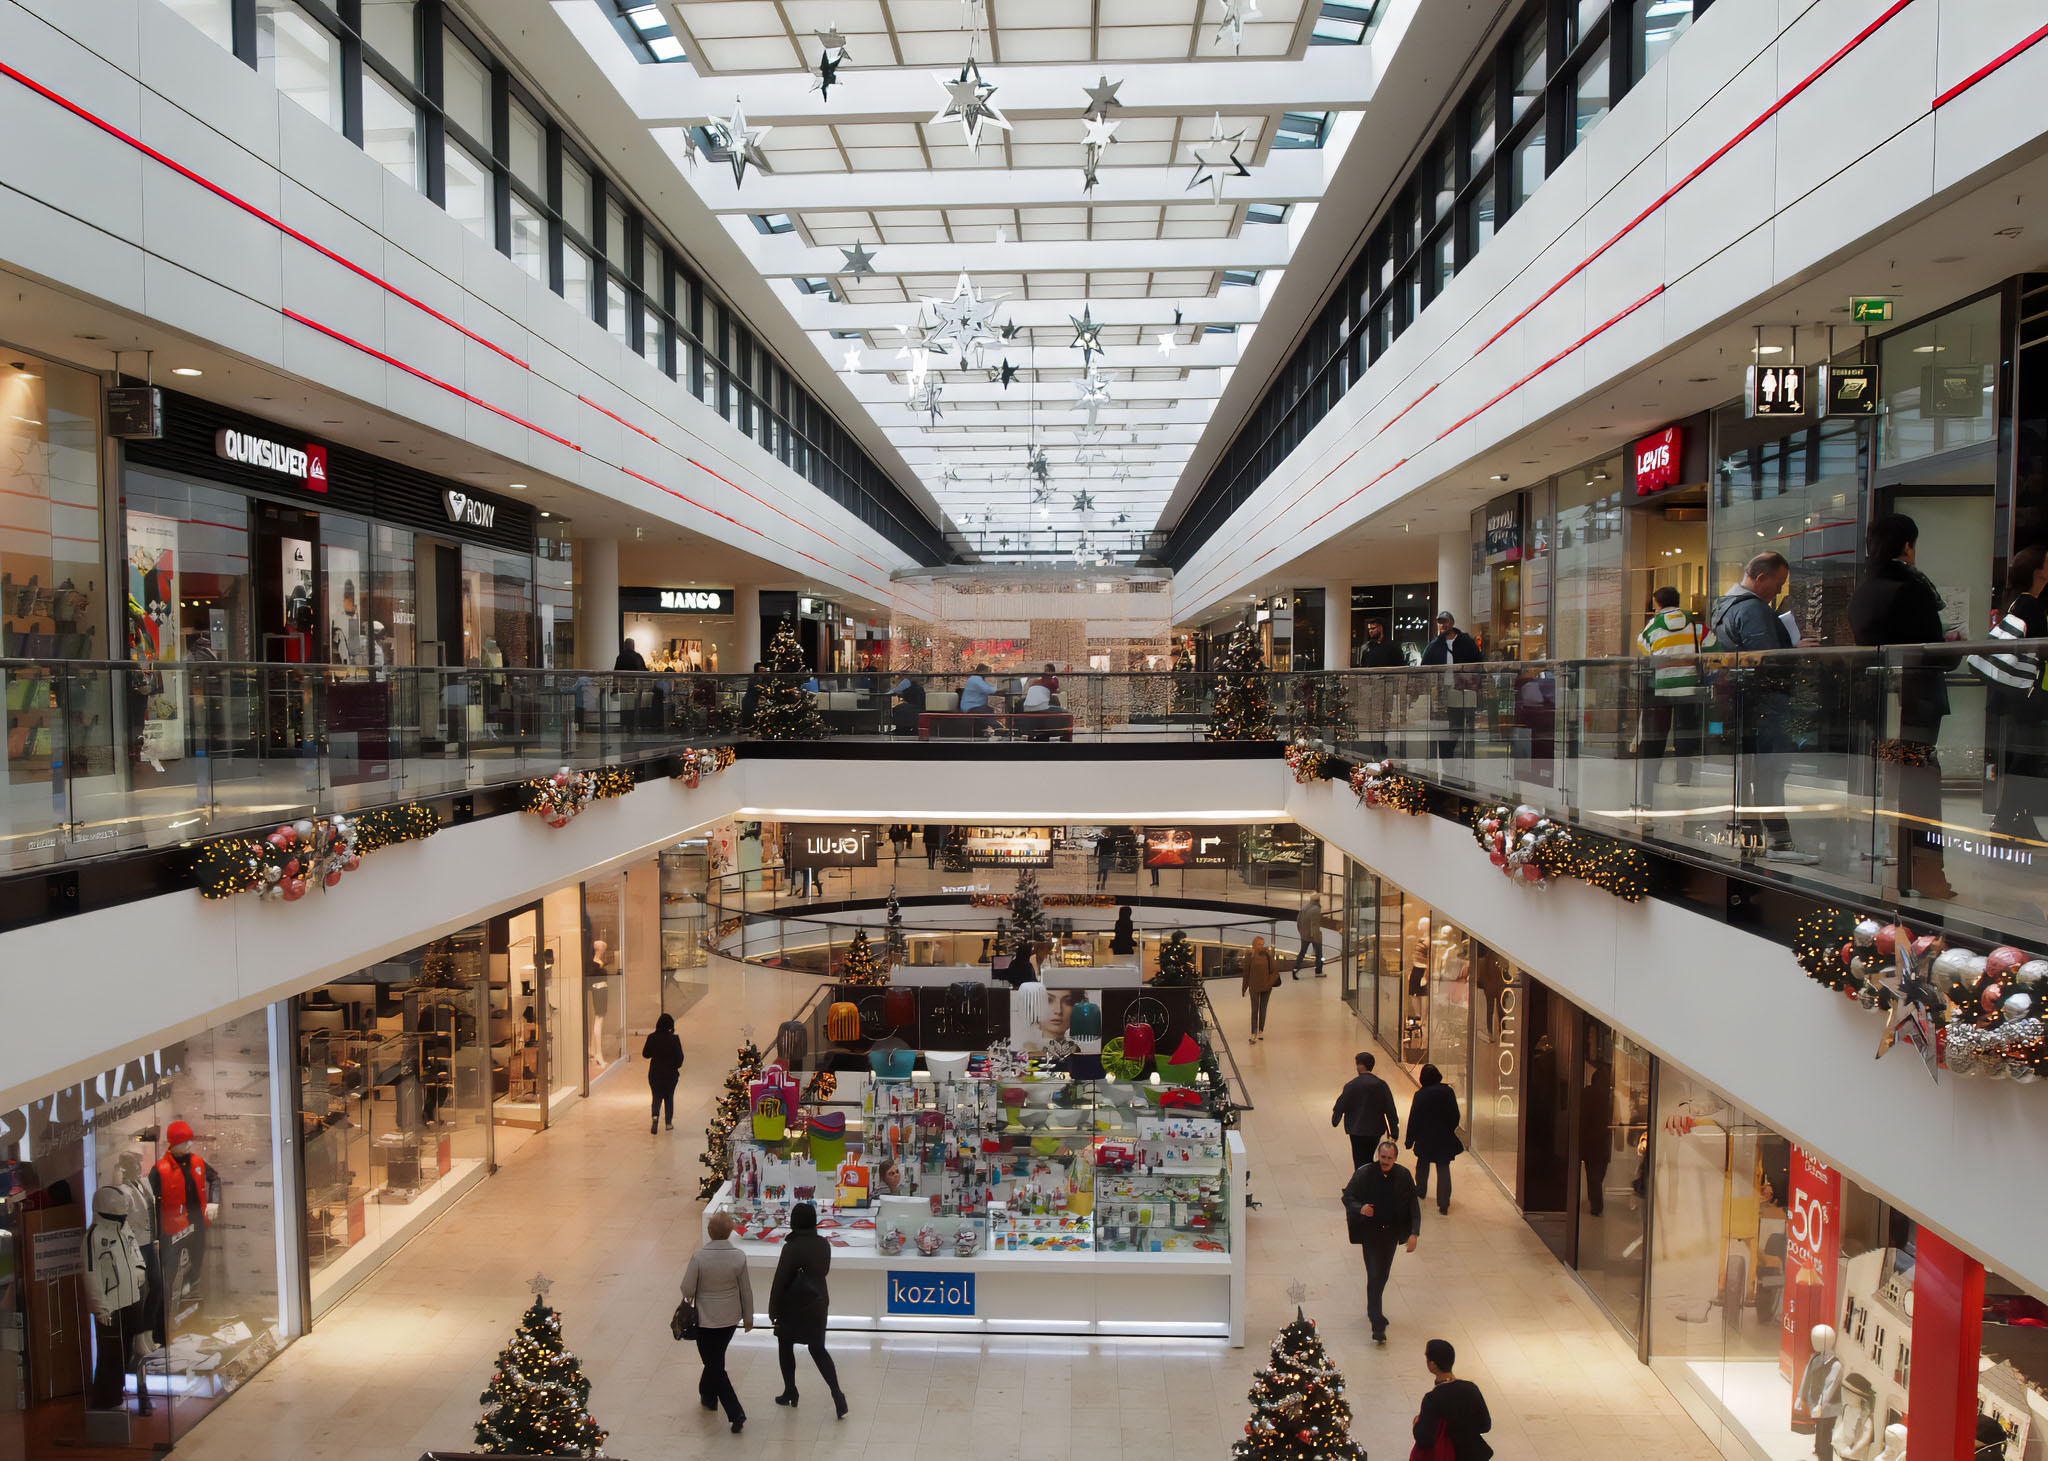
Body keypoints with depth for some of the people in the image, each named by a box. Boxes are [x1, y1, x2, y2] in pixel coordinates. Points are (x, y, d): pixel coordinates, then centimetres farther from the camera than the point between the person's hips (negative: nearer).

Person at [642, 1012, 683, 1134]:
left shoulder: (652, 1038, -11)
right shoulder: (674, 1039, -15)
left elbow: (645, 1054, -2)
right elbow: (679, 1057, -10)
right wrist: (676, 1066, 10)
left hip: (655, 1073, 1)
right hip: (670, 1074, -1)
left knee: (657, 1097, 11)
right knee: (669, 1098, 15)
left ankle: (655, 1116, -16)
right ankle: (669, 1123, 20)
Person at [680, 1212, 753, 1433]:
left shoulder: (699, 1257, -22)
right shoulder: (739, 1257, -14)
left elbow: (687, 1289, -16)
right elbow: (746, 1291, -4)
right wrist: (748, 1317, 10)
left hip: (706, 1318, -4)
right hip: (730, 1318, 4)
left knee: (715, 1365, 7)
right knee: (716, 1358, 27)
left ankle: (736, 1413, 3)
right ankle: (708, 1395, 46)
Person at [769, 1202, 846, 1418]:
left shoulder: (792, 1247, -20)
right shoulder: (823, 1245, -3)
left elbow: (780, 1281, -16)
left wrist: (773, 1310, -7)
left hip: (794, 1307, -5)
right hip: (818, 1304, 5)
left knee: (785, 1347, 17)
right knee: (818, 1349, 13)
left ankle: (790, 1393, 26)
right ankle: (837, 1395, 0)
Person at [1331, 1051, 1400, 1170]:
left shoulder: (1351, 1086, -14)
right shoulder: (1381, 1085, -4)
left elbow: (1340, 1106, -4)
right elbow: (1390, 1110, -1)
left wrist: (1335, 1120, 16)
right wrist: (1393, 1132, 6)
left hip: (1358, 1132, -4)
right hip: (1376, 1131, 4)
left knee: (1360, 1163, 4)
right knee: (1368, 1160, 23)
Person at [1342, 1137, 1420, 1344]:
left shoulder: (1403, 1176, -6)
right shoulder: (1364, 1173, -13)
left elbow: (1413, 1206, -1)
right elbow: (1347, 1197, -5)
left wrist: (1414, 1233, -10)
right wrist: (1360, 1208, -26)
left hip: (1391, 1233, 3)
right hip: (1370, 1232, -3)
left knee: (1383, 1274, 16)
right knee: (1374, 1276, -8)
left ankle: (1373, 1309, 41)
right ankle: (1378, 1324, -4)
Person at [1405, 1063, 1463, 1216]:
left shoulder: (1420, 1094, -13)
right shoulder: (1448, 1092, -6)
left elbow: (1413, 1119, -9)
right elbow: (1455, 1116, 3)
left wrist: (1410, 1140, 1)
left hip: (1425, 1139, -1)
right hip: (1444, 1139, 1)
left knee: (1422, 1166, 22)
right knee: (1443, 1169, 2)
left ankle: (1420, 1192, 40)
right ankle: (1444, 1205, -5)